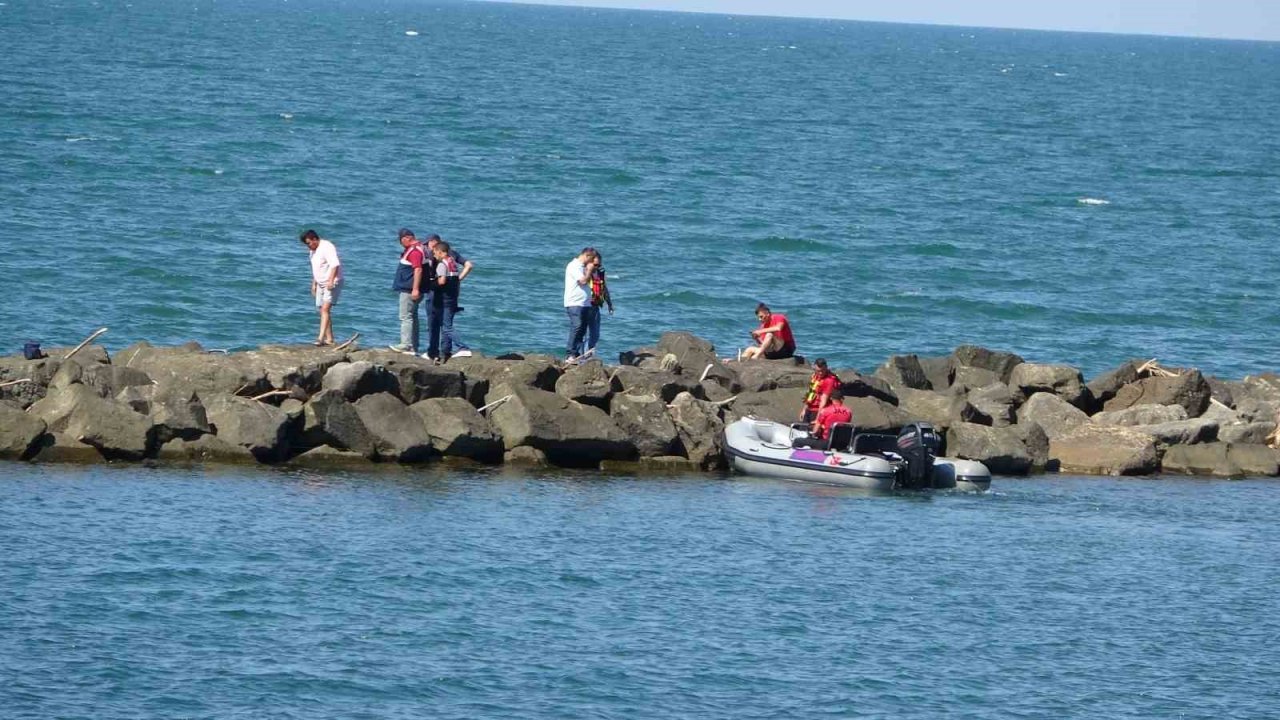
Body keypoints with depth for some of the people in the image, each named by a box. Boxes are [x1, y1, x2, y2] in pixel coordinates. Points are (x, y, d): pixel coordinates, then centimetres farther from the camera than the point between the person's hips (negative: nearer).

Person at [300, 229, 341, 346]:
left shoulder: (327, 247, -16)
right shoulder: (313, 251, 15)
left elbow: (335, 264, -26)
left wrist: (331, 281, -33)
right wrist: (314, 284, 27)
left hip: (332, 283, -10)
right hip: (321, 284, 10)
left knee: (325, 309, -18)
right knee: (323, 311, 8)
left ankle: (321, 338, -26)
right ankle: (329, 339, 12)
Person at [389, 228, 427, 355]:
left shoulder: (414, 251, -18)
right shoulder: (418, 248, 16)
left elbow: (418, 270, -26)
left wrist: (415, 289, -29)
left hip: (409, 290, -11)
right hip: (409, 289, 11)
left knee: (406, 317, -10)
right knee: (412, 317, 13)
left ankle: (406, 345, -14)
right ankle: (413, 347, 17)